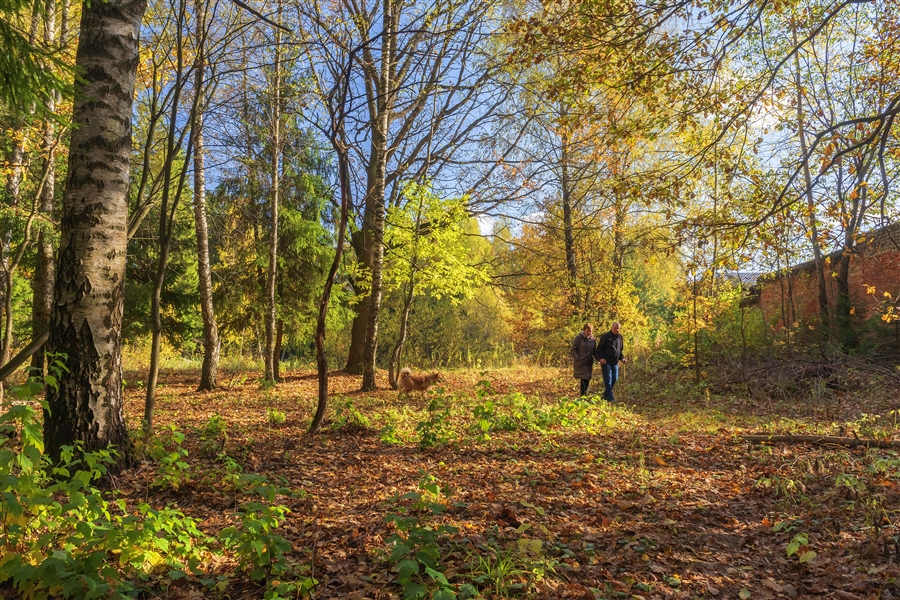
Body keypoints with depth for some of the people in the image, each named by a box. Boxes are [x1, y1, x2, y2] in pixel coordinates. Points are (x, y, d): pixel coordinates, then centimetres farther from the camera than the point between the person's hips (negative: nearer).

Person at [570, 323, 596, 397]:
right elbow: (573, 349, -6)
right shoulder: (578, 338, -7)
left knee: (587, 379, 7)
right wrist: (577, 358, -17)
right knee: (584, 379, -10)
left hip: (589, 363, 5)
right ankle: (583, 396, -6)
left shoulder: (593, 339, 7)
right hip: (580, 363, -5)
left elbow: (594, 351, 15)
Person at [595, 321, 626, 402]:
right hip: (606, 362, -6)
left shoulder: (619, 337, 12)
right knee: (608, 379, -7)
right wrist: (601, 358, -19)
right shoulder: (605, 336, -6)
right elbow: (599, 348, -6)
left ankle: (606, 394, 22)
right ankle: (610, 397, -5)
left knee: (614, 379, 8)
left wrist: (622, 358, 7)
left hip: (615, 362, 6)